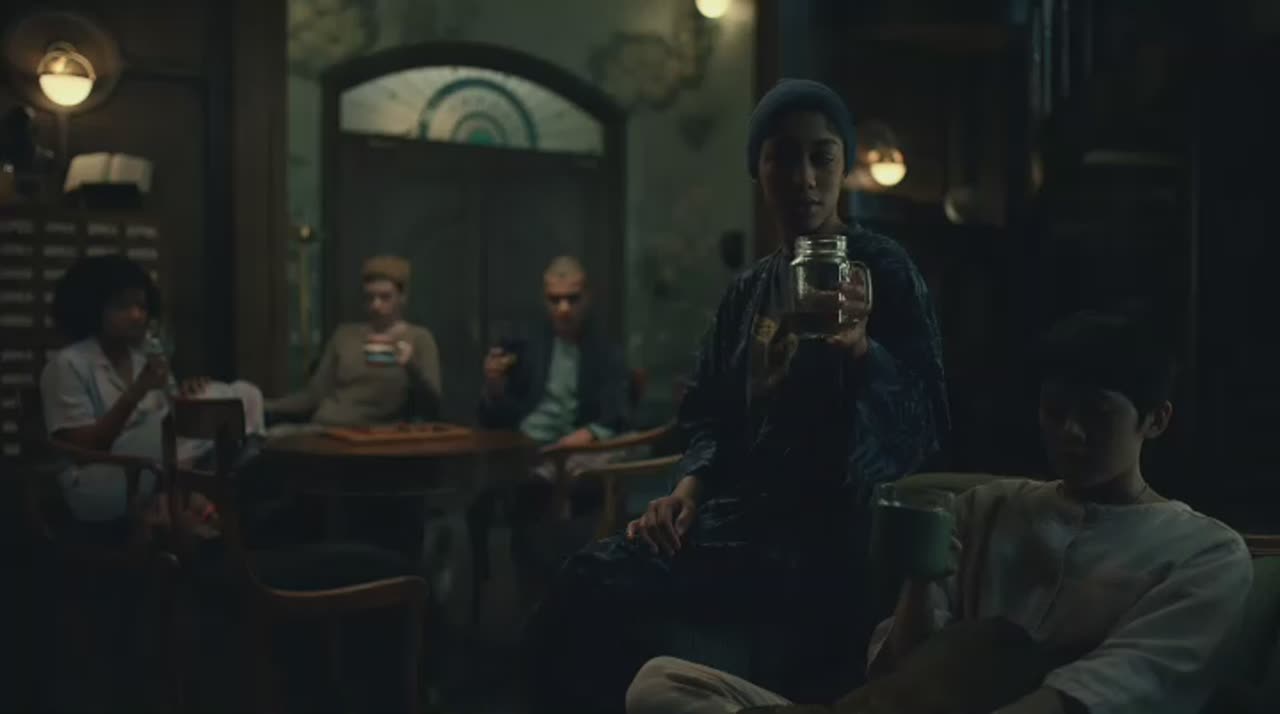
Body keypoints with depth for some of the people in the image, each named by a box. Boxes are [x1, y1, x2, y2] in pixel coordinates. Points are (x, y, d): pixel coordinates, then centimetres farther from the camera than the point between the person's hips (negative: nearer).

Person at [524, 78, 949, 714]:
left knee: (593, 588, -22)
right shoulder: (750, 290, 14)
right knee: (583, 587, -14)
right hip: (746, 510, 6)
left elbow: (927, 424, -12)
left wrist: (861, 349, -31)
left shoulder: (882, 271, -4)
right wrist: (688, 488, -3)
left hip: (831, 529, -6)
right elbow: (710, 410, 16)